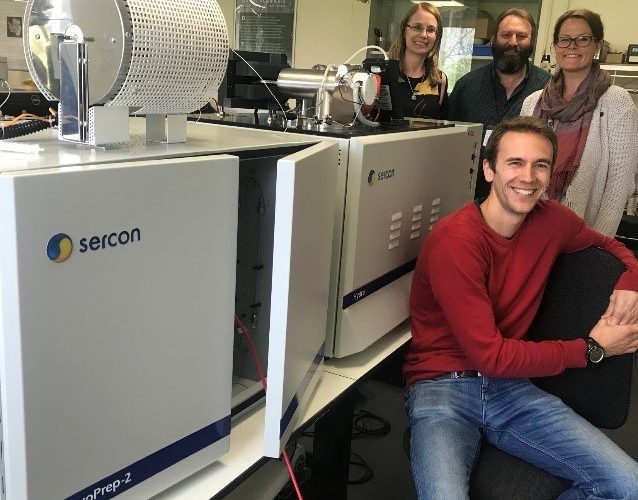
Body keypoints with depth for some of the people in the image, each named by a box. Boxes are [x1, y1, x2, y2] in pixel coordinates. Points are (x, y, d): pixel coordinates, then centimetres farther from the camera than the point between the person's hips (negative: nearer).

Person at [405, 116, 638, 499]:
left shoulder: (552, 220, 1)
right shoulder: (456, 241, -18)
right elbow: (491, 357, -17)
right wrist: (592, 349, -7)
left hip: (510, 386, 6)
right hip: (443, 388, -6)